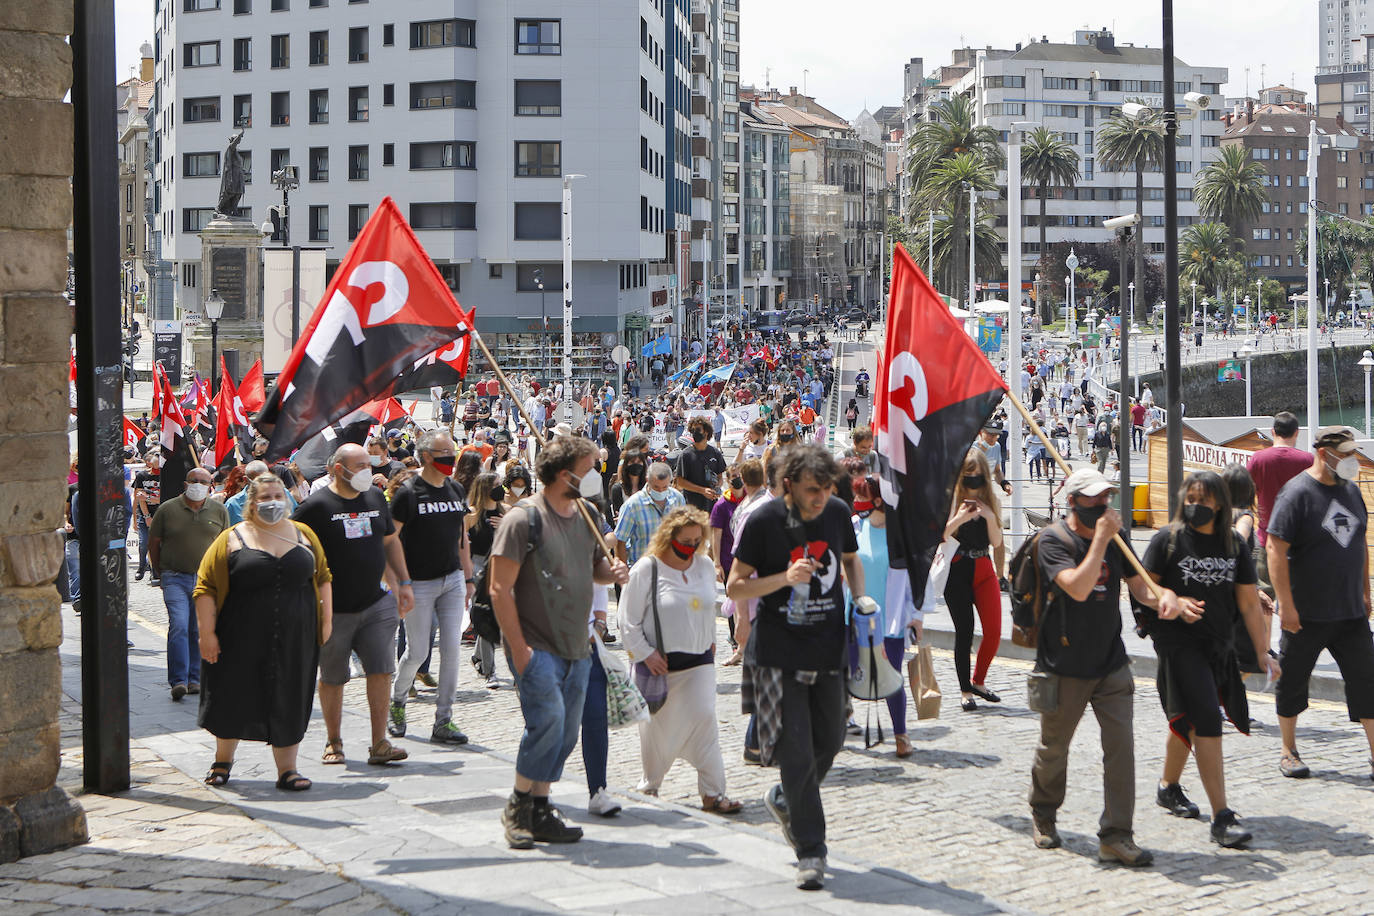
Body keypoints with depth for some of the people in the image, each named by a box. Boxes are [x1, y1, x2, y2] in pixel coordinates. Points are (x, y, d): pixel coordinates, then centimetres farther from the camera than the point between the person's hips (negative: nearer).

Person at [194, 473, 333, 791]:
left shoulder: (304, 535, 9)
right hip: (243, 642, -2)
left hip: (295, 642, 2)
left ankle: (287, 770, 11)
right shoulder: (232, 539, -1)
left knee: (288, 704, 3)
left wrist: (326, 620, 8)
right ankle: (223, 760, 28)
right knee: (234, 699, 7)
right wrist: (207, 633, -9)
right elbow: (205, 588, -3)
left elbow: (322, 578, 16)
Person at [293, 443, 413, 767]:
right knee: (332, 678, 7)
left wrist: (403, 583, 17)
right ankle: (333, 742, 23)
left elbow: (390, 541, 21)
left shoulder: (376, 498, 9)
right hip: (334, 610, -4)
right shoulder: (317, 506, -9)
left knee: (381, 671, -5)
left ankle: (379, 744, -1)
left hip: (376, 605, 4)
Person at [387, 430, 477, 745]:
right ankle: (396, 702, 28)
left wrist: (468, 577, 15)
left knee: (451, 649, -2)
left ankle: (443, 721, 3)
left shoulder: (455, 490, 11)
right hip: (419, 584, -5)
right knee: (417, 652, 0)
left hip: (452, 580, 5)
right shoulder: (408, 493, -9)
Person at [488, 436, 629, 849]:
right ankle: (518, 806, -3)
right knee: (548, 718, -20)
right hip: (536, 645, -7)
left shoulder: (587, 516, 11)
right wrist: (518, 648, -18)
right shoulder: (524, 518, -10)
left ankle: (539, 811, 18)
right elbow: (500, 588, -12)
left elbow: (595, 566, 26)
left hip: (576, 647, 7)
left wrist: (612, 572, 1)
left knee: (565, 732, 6)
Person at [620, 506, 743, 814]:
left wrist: (710, 641, 20)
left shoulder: (706, 565, 6)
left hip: (699, 660, 3)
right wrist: (645, 653, -12)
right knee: (658, 727, 5)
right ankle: (649, 786, 24)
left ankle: (712, 792, -4)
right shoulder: (646, 569, -10)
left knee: (703, 718, -8)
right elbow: (629, 619, -8)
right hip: (659, 662, -3)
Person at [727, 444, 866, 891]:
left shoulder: (838, 513, 0)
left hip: (829, 648, 5)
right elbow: (735, 587, -7)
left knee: (831, 739, 12)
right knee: (796, 751, -7)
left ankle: (785, 799, 39)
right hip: (780, 652, -4)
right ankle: (810, 851, 1)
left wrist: (861, 602, 3)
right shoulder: (763, 522, -12)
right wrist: (785, 578, -22)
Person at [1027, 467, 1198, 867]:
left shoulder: (1114, 539, 7)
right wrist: (1101, 538, -26)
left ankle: (1116, 837, -5)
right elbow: (1078, 588, -27)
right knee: (1054, 747, 11)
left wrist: (1166, 597, -17)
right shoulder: (1054, 540, -12)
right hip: (1065, 667, -4)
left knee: (1121, 744, -8)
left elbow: (1140, 586, 5)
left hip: (1111, 664, 4)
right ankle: (1043, 816, 37)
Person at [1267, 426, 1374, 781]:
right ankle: (1289, 753, 20)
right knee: (1292, 682, 7)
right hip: (1306, 615, -6)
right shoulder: (1297, 493, -13)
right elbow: (1276, 548, -17)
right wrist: (1286, 604, -19)